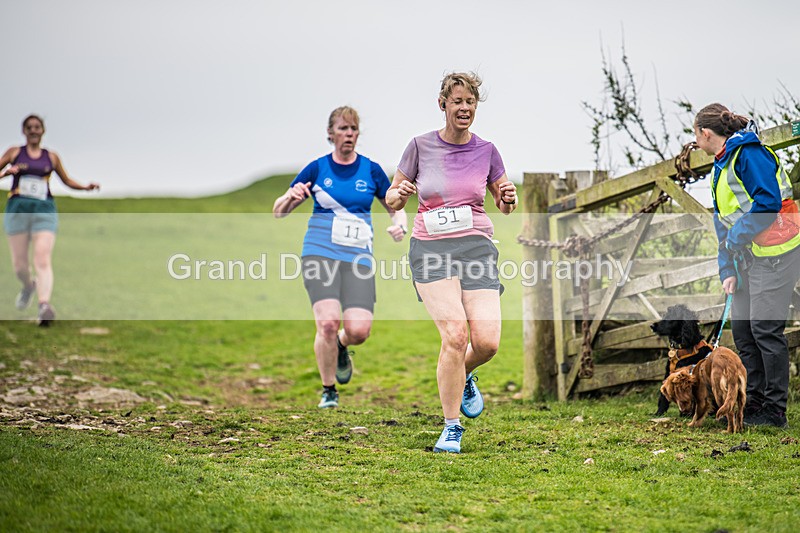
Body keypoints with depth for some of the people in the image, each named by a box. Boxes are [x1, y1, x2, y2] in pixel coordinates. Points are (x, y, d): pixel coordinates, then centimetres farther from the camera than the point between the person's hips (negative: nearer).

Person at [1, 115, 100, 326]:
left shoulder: (51, 157, 14)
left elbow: (67, 180, 24)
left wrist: (86, 187, 8)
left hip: (44, 211, 0)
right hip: (18, 210, 0)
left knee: (43, 261, -17)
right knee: (19, 263, 3)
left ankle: (44, 306, -33)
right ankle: (28, 286, 37)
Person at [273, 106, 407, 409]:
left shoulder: (371, 171, 7)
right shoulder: (317, 169, 4)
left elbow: (396, 209, 17)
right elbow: (279, 211, 8)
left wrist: (399, 224, -6)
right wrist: (292, 196, -14)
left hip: (358, 257, 2)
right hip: (320, 255, -1)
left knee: (359, 330, -13)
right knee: (328, 321, -20)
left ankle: (341, 347, 26)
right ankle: (328, 391, 2)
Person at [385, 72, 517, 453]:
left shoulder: (486, 151, 7)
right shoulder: (421, 146, 3)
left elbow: (504, 206, 19)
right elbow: (393, 200, 11)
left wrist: (508, 199, -5)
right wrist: (398, 194, -12)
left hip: (477, 248, 2)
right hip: (431, 250, -2)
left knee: (486, 342, -13)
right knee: (455, 334, -21)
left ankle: (463, 377, 25)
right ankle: (451, 428, -6)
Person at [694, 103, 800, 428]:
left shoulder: (748, 153, -13)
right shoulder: (722, 165, 18)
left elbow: (769, 201, -24)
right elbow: (723, 222, 18)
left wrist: (737, 236, -16)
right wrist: (728, 271, 10)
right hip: (748, 255, 10)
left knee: (765, 328, -9)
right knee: (742, 327, 9)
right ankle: (754, 401, 16)